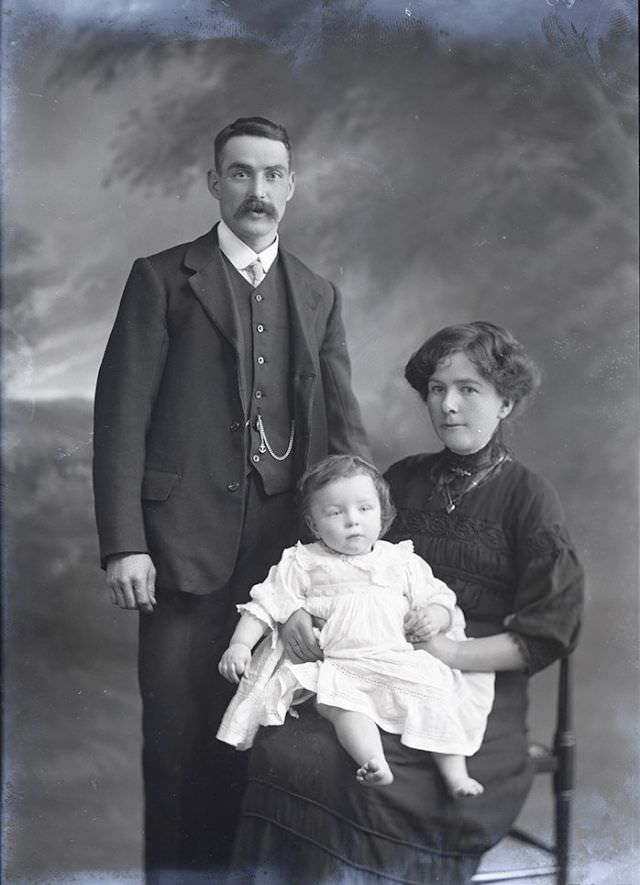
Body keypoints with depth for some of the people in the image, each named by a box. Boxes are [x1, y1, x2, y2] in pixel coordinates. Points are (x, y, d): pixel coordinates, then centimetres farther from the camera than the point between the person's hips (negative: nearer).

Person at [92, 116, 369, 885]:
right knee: (179, 728, 2)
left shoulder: (319, 296, 14)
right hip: (187, 540, -3)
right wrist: (123, 545, -11)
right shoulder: (162, 279, 2)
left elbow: (342, 422, 11)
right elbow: (121, 415, -3)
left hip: (286, 543, 3)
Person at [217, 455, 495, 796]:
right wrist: (239, 645, -6)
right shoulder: (303, 563, 9)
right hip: (340, 668, -2)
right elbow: (266, 605, 6)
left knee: (436, 693, -23)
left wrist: (436, 615, -6)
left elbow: (437, 598, 18)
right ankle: (374, 764, -48)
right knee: (340, 702, -34)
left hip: (401, 661, 2)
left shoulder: (402, 561, 16)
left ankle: (455, 772, -22)